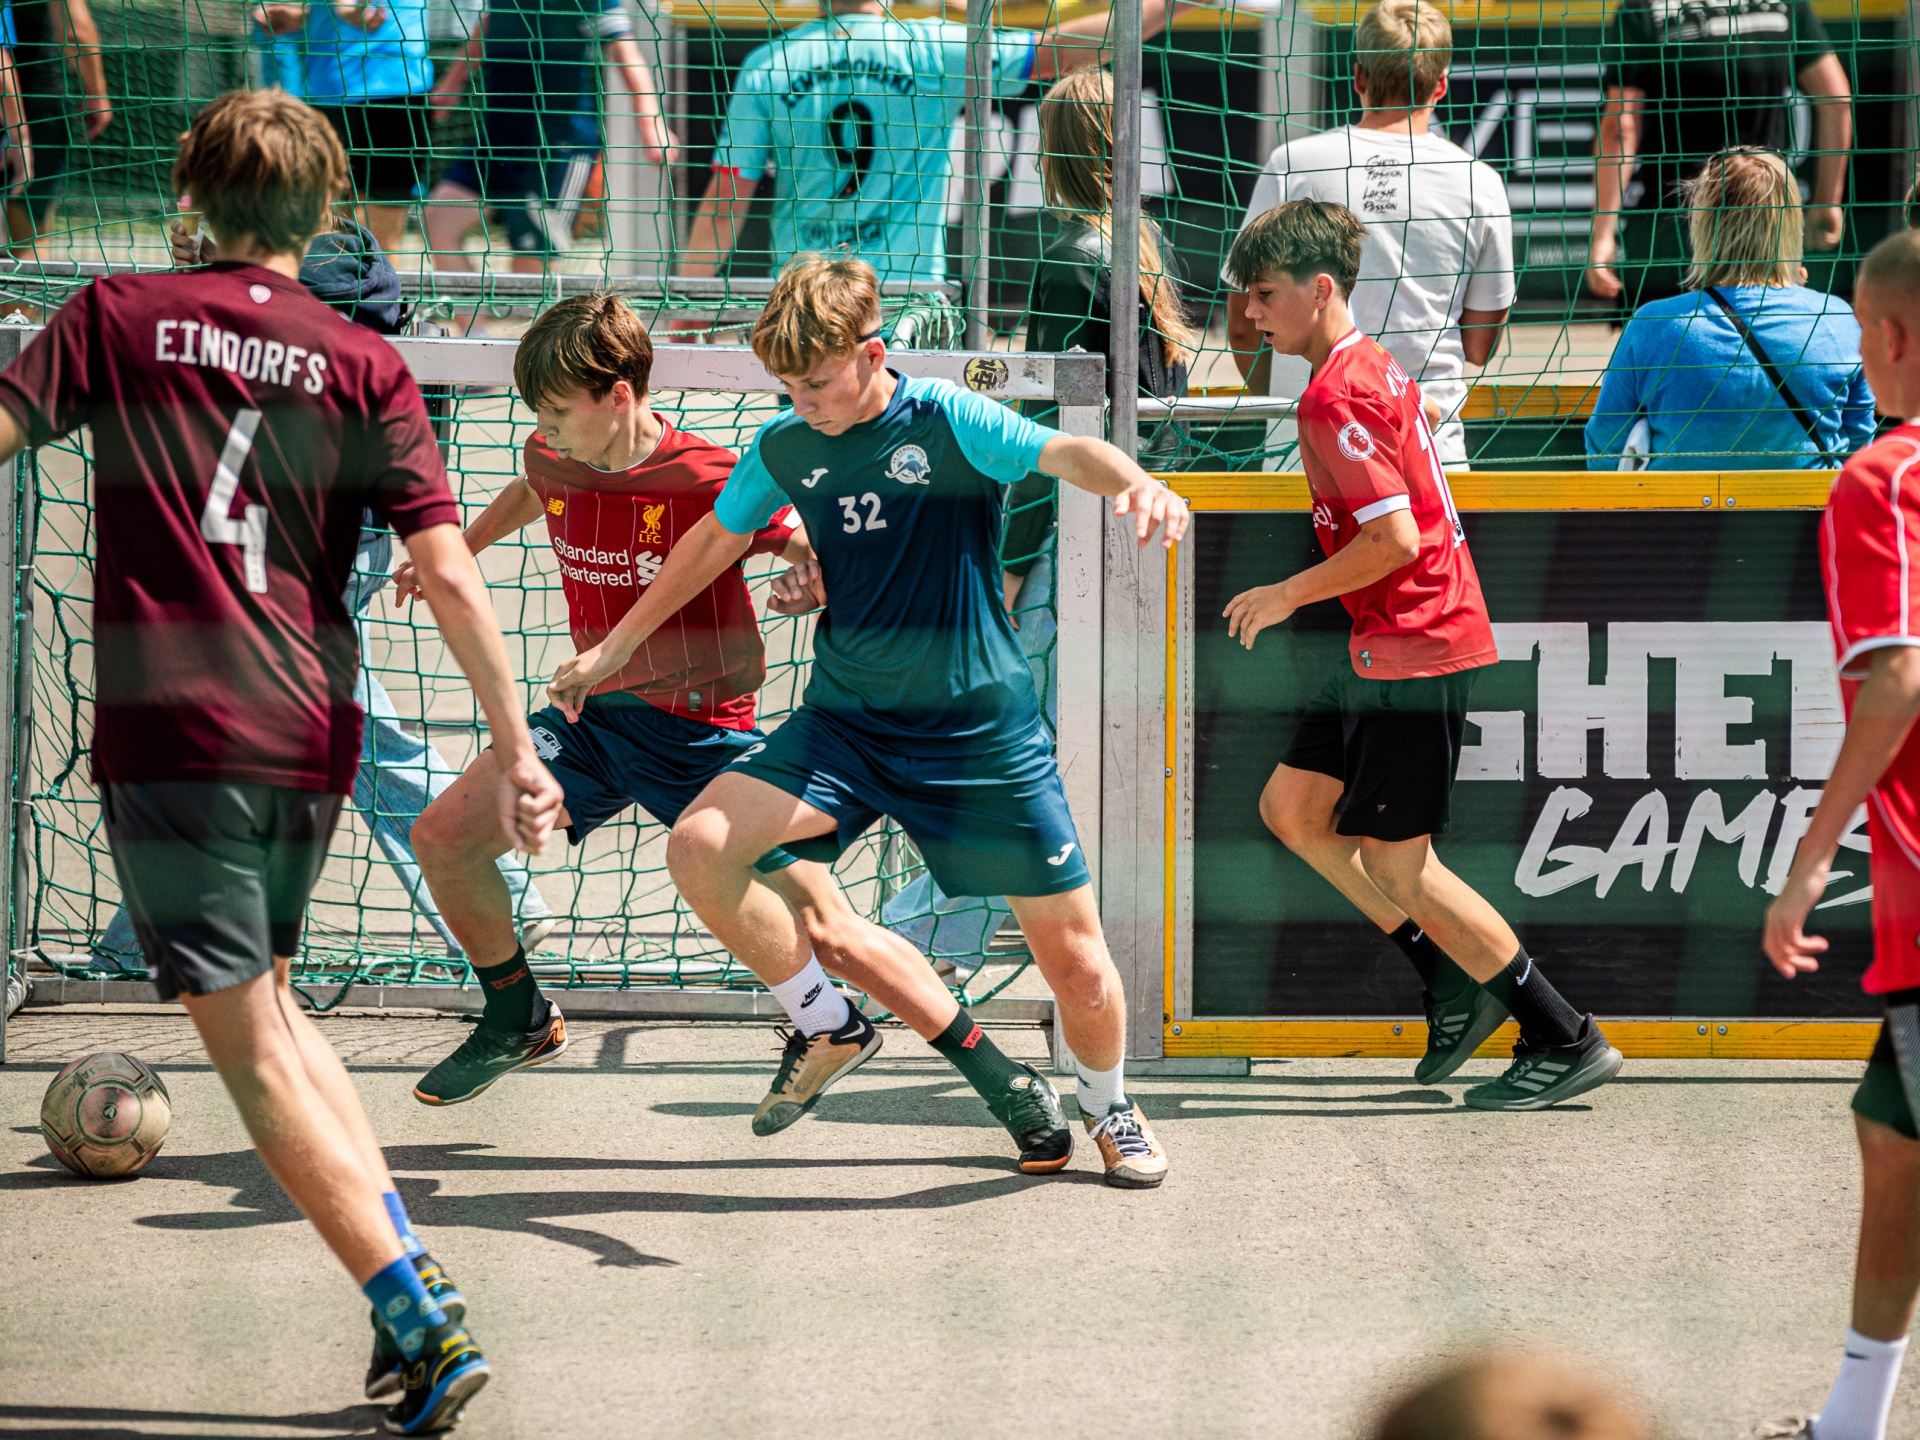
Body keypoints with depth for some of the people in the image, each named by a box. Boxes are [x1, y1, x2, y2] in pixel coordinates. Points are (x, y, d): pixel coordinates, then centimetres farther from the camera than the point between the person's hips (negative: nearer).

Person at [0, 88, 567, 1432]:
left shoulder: (120, 318, 2)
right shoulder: (363, 365, 5)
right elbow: (450, 574, -2)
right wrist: (518, 748, 2)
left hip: (170, 729, -4)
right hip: (311, 734, 4)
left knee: (252, 1049, -2)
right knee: (268, 1003, 25)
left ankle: (423, 1323, -11)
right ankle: (408, 1262, 15)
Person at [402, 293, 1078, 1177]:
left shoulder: (710, 483, -22)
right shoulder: (554, 459, -3)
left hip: (703, 733, -6)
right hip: (592, 718, 6)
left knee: (824, 933, -12)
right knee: (443, 837, -5)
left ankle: (1001, 1079, 1)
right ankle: (518, 1022, 20)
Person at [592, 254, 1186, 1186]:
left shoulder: (947, 423, -12)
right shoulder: (782, 450, 2)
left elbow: (1065, 454, -28)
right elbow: (712, 544, 18)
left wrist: (1137, 485, -51)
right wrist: (614, 649, 26)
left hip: (982, 733, -3)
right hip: (846, 724, 3)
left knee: (1076, 964, -1)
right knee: (699, 847, -20)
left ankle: (1107, 1104, 33)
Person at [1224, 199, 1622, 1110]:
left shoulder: (1335, 395, -17)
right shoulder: (1375, 369, 14)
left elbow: (1396, 536, -25)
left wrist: (1290, 594, -13)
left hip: (1415, 645, -10)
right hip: (1393, 643, 10)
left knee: (1393, 858, -5)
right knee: (1291, 808, 14)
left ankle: (1568, 1042, 0)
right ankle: (1455, 979, 16)